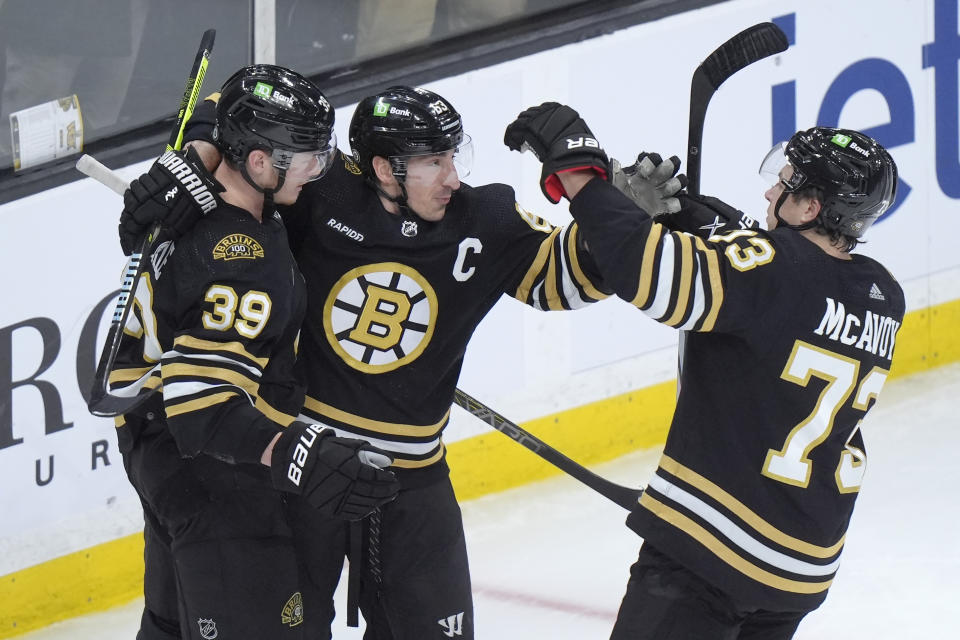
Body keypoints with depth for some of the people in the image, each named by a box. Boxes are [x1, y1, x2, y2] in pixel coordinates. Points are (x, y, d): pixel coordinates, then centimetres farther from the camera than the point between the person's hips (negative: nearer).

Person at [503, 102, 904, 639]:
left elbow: (649, 270, -29)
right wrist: (725, 234, 13)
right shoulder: (885, 298, 6)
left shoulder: (776, 267, -17)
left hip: (711, 546, -8)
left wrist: (574, 170, -21)